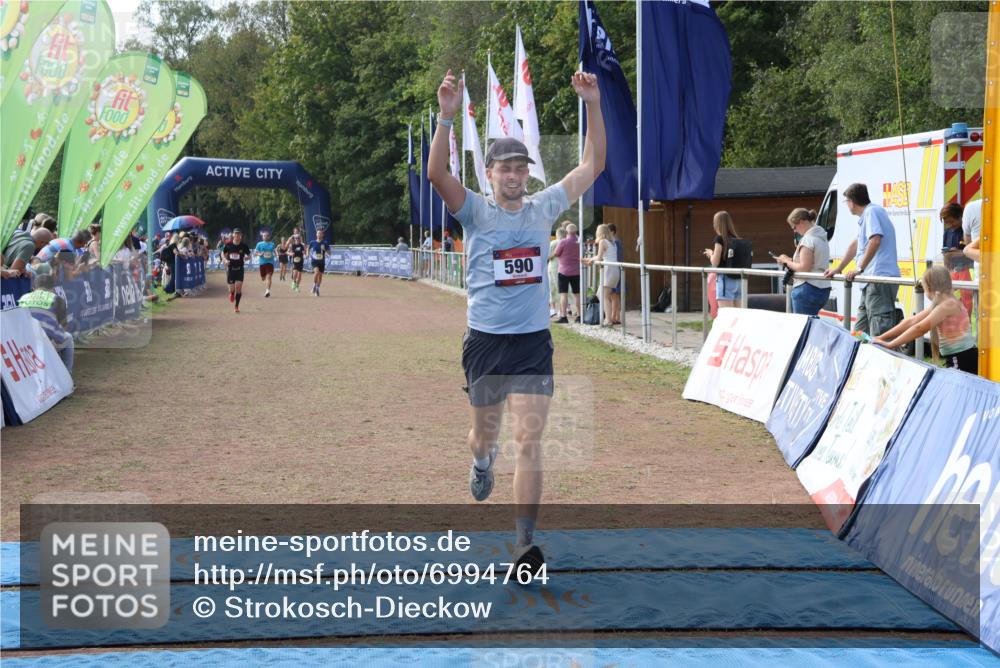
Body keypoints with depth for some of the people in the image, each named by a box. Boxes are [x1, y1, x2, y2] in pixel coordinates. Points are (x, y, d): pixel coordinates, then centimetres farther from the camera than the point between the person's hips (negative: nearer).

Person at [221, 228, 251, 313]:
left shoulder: (244, 246, -4)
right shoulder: (228, 245, -3)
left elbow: (249, 256, 5)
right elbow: (223, 254, 11)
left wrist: (246, 258, -18)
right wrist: (225, 260, -9)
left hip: (239, 269, -1)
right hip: (230, 269, 1)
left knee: (238, 287, -11)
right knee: (232, 289, 0)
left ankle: (236, 306, 2)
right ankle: (232, 293, 39)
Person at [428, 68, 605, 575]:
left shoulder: (543, 208, 5)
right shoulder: (475, 211, -3)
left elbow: (592, 165, 4)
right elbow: (436, 174, -20)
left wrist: (593, 107, -6)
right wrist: (447, 117, -33)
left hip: (534, 342, 1)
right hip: (485, 340, -1)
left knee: (529, 439, -9)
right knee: (485, 429, 16)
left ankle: (525, 543, -9)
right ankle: (482, 460, 55)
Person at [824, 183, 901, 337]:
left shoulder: (872, 211, -8)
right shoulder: (866, 215, 24)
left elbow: (875, 240, -23)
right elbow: (856, 244, 34)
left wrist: (859, 269, -22)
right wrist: (837, 270, 36)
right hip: (872, 280, 11)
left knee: (880, 329, -17)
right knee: (862, 327, 16)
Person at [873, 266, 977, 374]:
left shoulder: (948, 304, -17)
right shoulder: (937, 304, 12)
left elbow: (919, 329, -22)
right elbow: (911, 321, 12)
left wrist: (890, 344, -20)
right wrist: (881, 337, 8)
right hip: (954, 358, 9)